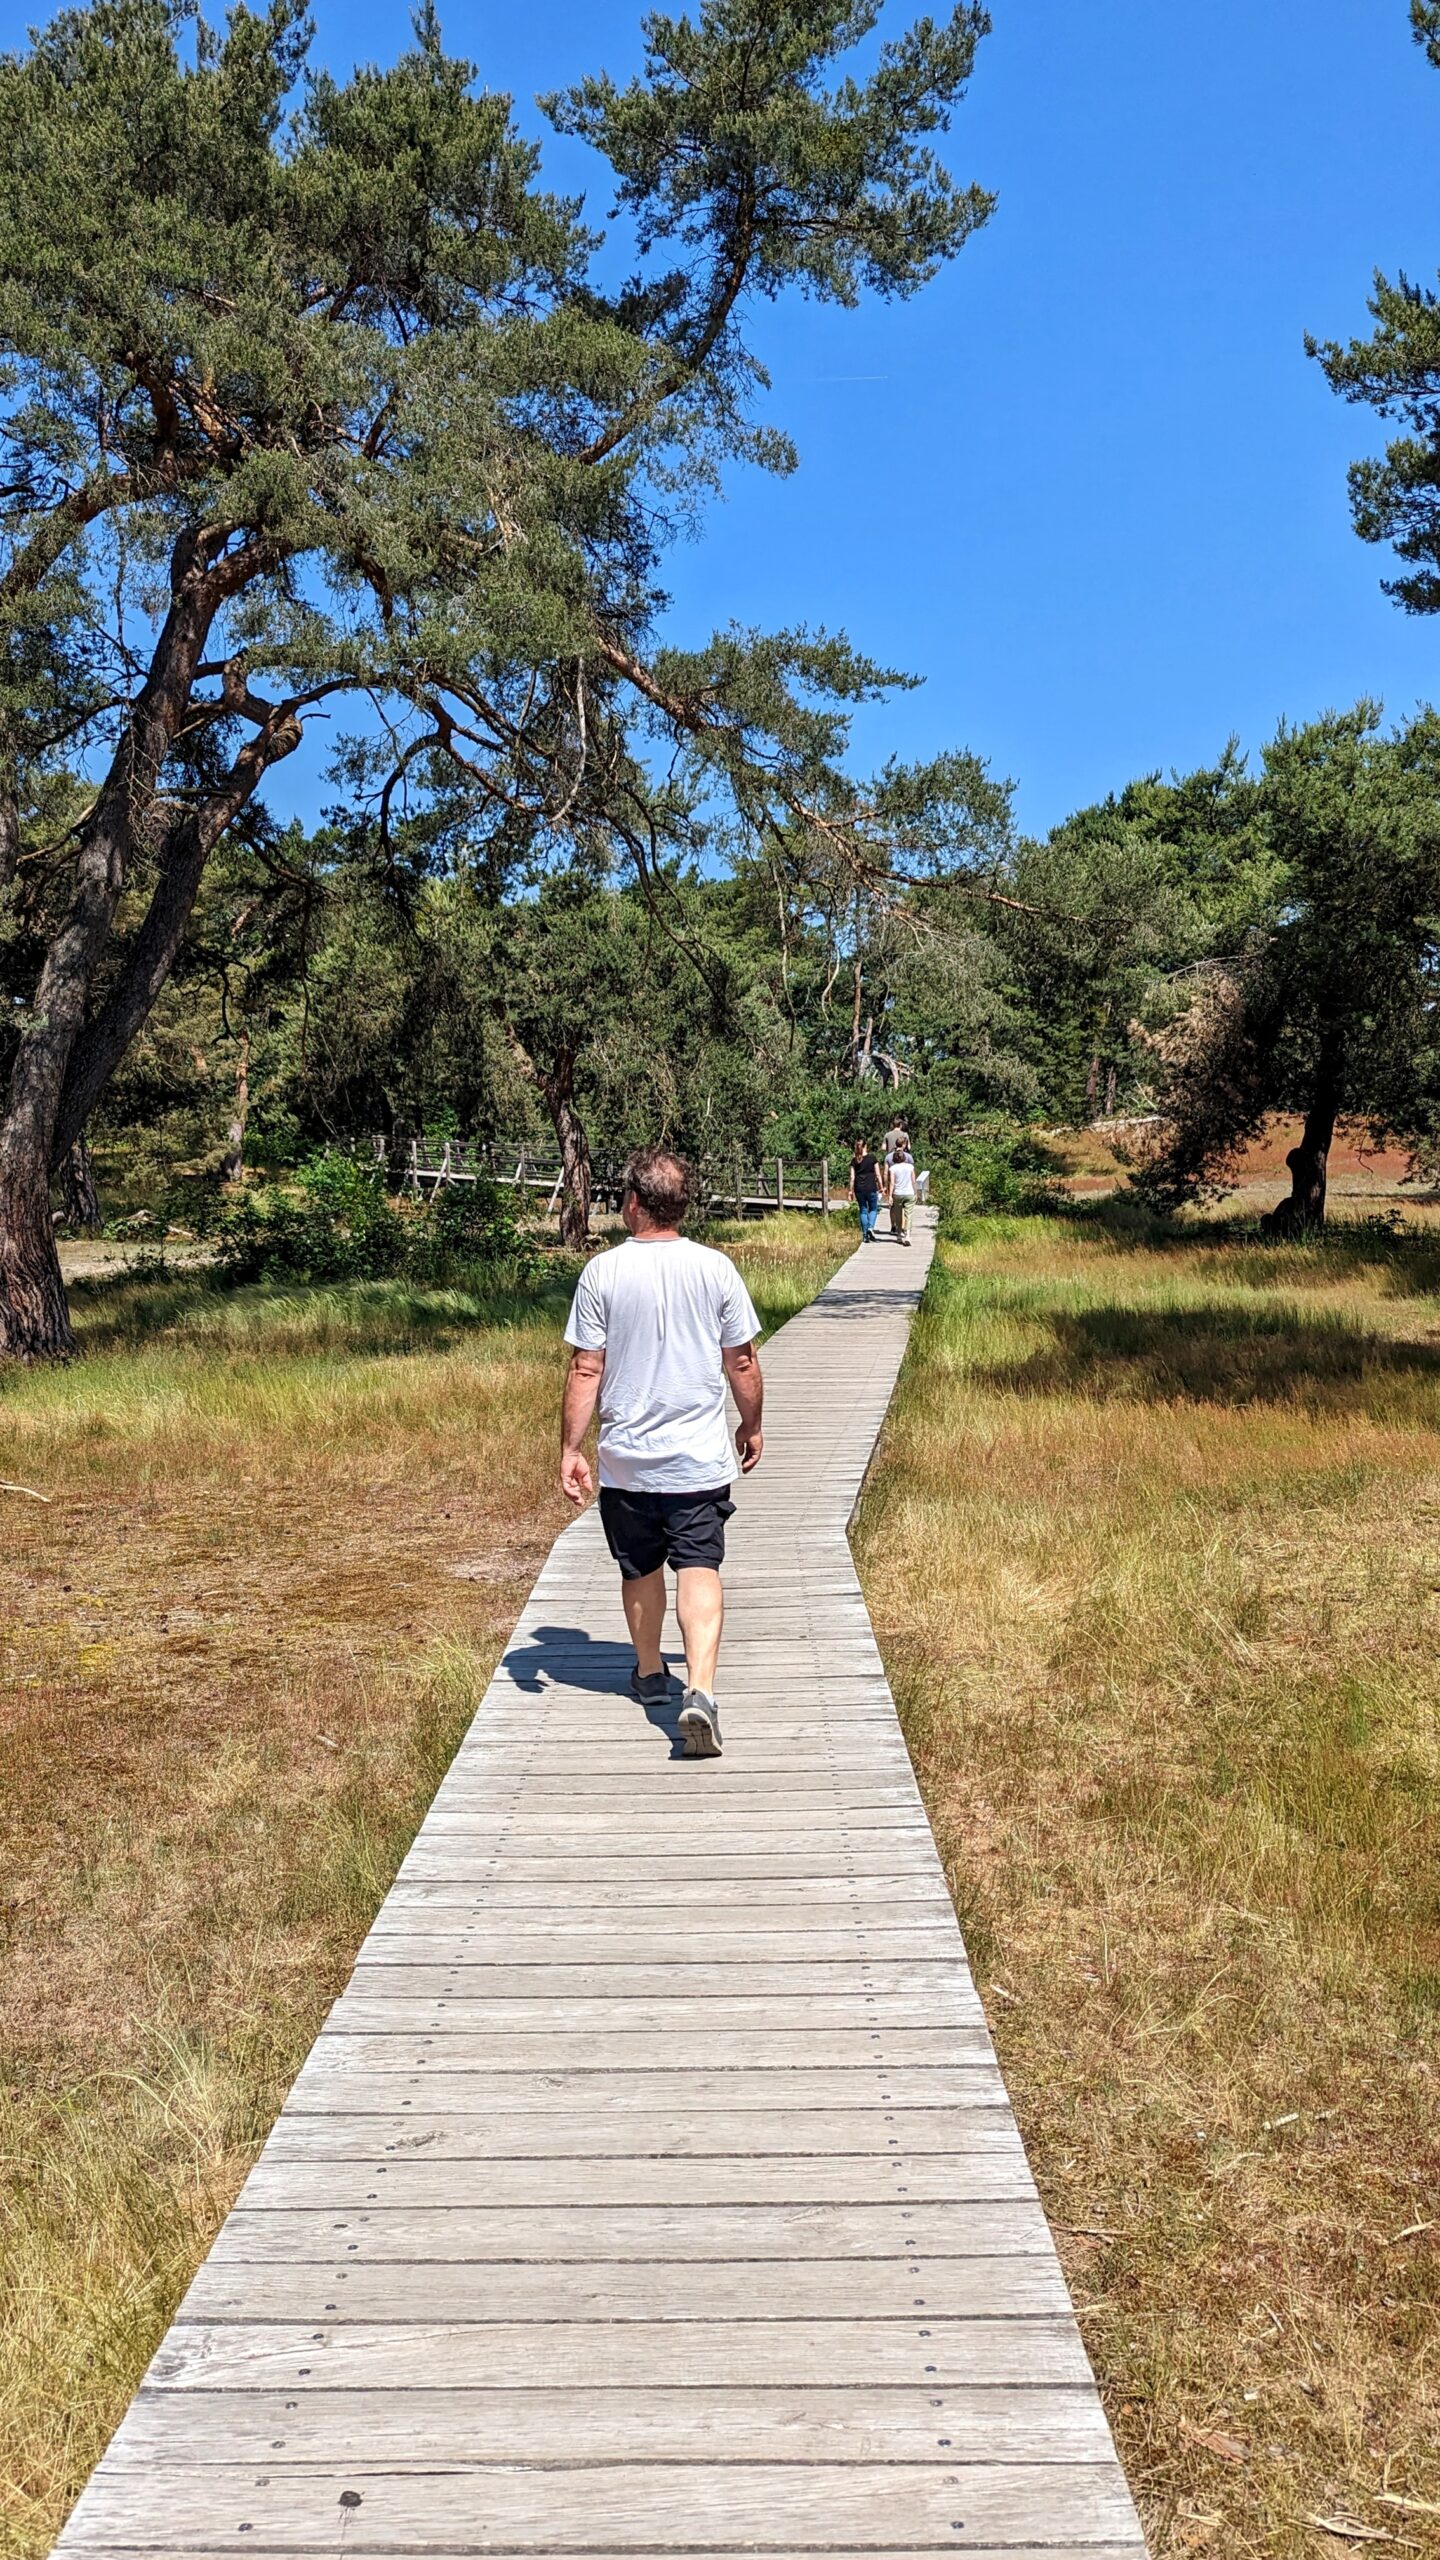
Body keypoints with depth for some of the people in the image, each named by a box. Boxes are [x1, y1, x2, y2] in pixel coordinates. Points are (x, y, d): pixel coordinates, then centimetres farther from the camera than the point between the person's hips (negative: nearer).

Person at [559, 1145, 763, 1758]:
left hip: (626, 1459, 1)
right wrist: (752, 1425, 18)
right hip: (700, 1456, 0)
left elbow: (586, 1371, -8)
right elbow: (742, 1363, 2)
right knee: (699, 1569, -1)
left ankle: (649, 1674, 36)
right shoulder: (715, 1268, -4)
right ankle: (700, 1690, -19)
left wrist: (570, 1450, -1)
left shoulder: (602, 1272, -8)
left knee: (640, 1570, 18)